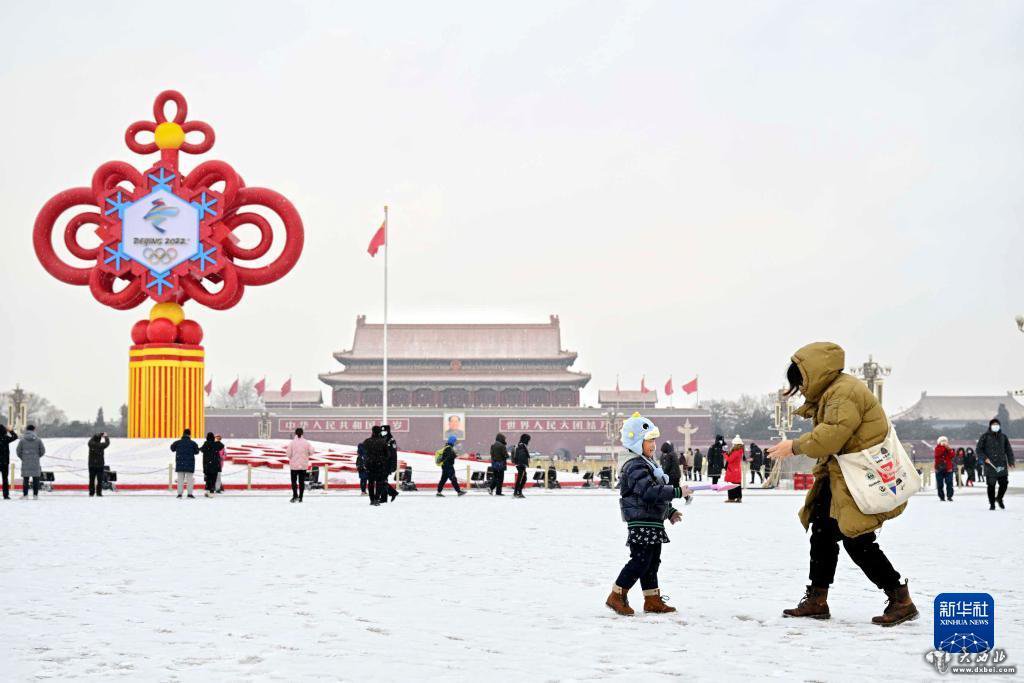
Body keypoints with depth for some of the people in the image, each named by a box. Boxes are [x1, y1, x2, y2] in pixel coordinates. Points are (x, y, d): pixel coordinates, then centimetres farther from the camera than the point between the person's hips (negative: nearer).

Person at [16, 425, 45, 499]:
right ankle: (35, 494, 5)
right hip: (35, 463, 0)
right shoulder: (38, 440, -2)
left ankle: (25, 494, 3)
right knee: (35, 479, 5)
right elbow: (42, 451, 2)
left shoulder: (22, 440, -3)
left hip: (25, 462, 0)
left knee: (25, 479, 5)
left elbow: (18, 451, 0)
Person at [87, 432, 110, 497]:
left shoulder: (91, 444, -6)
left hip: (91, 465, 3)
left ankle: (91, 493, 9)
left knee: (91, 479, 9)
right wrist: (106, 436, 23)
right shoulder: (101, 445, -13)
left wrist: (101, 435, 23)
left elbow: (92, 438, 16)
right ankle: (99, 492, 2)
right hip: (100, 465, -3)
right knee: (99, 479, 4)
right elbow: (107, 443, 5)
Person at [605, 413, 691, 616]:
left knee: (652, 561, 12)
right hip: (641, 523, -11)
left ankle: (653, 600, 18)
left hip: (653, 522, 11)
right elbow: (650, 492, -29)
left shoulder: (647, 464, 19)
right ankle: (617, 596, -3)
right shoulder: (635, 467, -18)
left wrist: (670, 511, 22)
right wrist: (678, 491, -28)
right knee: (640, 561, -10)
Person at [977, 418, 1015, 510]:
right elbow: (978, 449, 1)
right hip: (990, 465, -3)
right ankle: (992, 504, 11)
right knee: (991, 485, -1)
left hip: (1002, 464, 3)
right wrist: (984, 458, -12)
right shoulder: (985, 436, 0)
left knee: (1004, 483, -3)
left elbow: (1008, 450, 15)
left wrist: (1011, 461, 6)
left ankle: (999, 499, 24)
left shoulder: (1003, 436, 10)